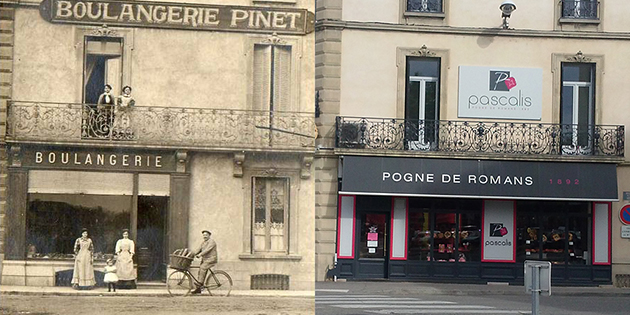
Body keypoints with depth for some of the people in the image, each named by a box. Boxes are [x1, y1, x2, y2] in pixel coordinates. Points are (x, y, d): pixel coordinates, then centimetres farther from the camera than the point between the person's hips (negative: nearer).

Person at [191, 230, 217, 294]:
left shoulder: (211, 242, -9)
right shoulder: (203, 242, 18)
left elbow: (207, 249, -23)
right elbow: (198, 249, 8)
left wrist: (200, 254, -34)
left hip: (211, 259, -8)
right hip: (204, 259, 8)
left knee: (203, 268, -29)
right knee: (200, 272, 1)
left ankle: (200, 282, -30)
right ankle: (198, 289, 2)